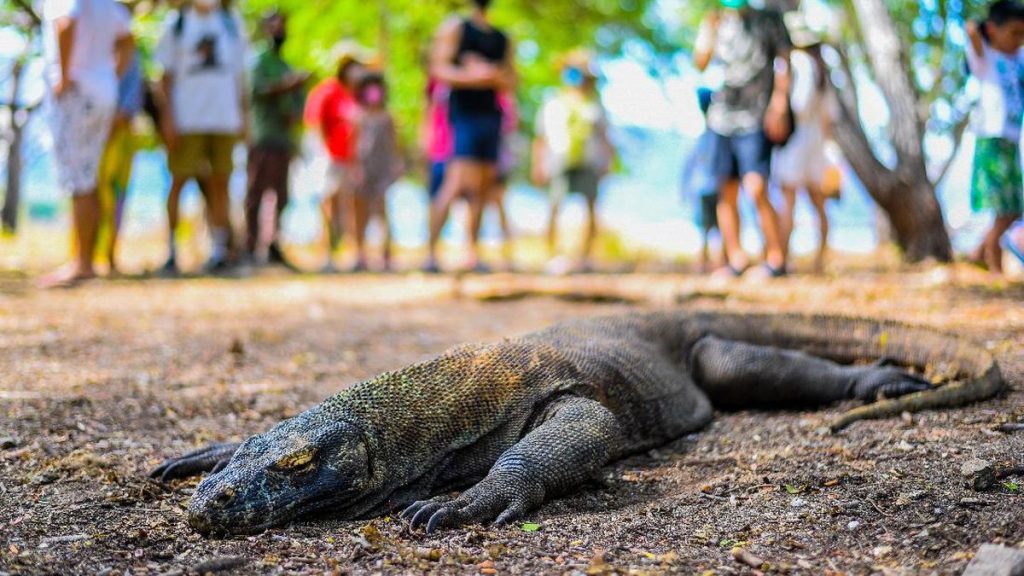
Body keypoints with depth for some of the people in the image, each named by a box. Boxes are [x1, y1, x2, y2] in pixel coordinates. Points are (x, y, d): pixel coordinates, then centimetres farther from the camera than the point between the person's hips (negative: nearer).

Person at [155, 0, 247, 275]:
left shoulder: (232, 23, 14)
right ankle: (171, 250, 5)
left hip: (225, 116, 2)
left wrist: (244, 115, 9)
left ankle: (219, 250, 8)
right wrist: (168, 116, -4)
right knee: (179, 180, -2)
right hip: (186, 118, -2)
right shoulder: (176, 23, 7)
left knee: (220, 183, 3)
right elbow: (167, 75, 5)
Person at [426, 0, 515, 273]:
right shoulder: (454, 28, 4)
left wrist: (490, 74, -8)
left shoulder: (503, 39, 17)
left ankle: (473, 255, 12)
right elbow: (438, 69, -5)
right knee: (456, 185, -17)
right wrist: (471, 76, -19)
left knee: (482, 189, 6)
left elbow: (510, 81, 13)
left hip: (491, 115, 6)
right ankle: (431, 253, -15)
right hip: (464, 114, -6)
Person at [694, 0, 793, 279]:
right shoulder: (718, 23, 15)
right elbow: (700, 64, 8)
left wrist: (778, 107, -6)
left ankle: (776, 258, -5)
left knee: (756, 190, -15)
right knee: (726, 193, 4)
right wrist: (707, 33, -6)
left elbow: (784, 65, 4)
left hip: (754, 120, -4)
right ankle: (736, 258, 14)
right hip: (721, 117, 4)